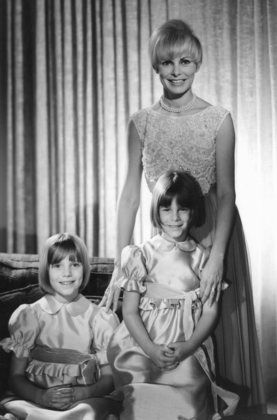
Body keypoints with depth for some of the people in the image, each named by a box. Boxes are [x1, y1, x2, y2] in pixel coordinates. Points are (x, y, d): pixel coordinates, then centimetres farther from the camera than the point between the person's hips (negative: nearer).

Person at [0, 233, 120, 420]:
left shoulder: (99, 318, 7)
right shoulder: (30, 315, 7)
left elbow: (109, 378, 6)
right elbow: (17, 377, 4)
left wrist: (80, 393, -14)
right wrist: (41, 396, -17)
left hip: (85, 399, 0)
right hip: (36, 399, 0)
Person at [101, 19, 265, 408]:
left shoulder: (219, 120, -8)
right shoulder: (141, 122, -2)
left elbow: (226, 193, -11)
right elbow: (130, 194, -4)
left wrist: (216, 258, -22)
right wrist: (120, 267, -9)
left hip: (213, 231, -2)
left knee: (219, 325, 5)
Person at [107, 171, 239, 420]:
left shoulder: (203, 257, 6)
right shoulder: (143, 254, 2)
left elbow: (210, 310, 3)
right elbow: (130, 311, 0)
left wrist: (189, 346, -11)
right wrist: (151, 349, -12)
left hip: (188, 350, 1)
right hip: (142, 346, -1)